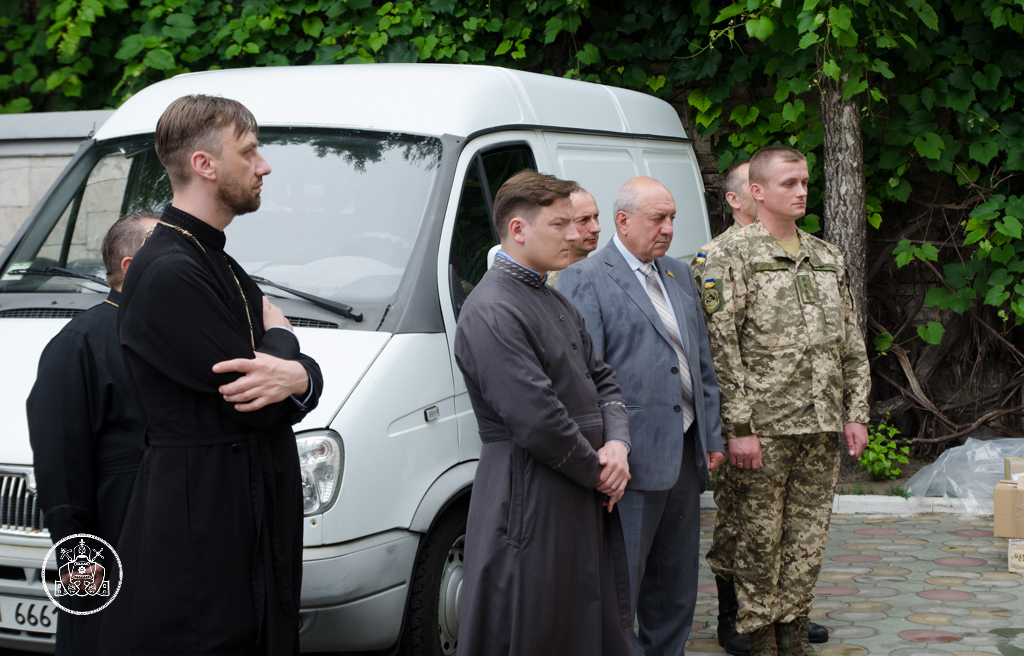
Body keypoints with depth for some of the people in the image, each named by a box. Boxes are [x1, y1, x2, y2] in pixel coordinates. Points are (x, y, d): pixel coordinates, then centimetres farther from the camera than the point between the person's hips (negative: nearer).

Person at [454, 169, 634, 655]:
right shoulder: (490, 312, -17)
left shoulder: (555, 302, 16)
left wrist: (618, 446, -1)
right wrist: (598, 471, -11)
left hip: (587, 502, 10)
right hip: (532, 508, -9)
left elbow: (601, 380, 19)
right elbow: (537, 421, -23)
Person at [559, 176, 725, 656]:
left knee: (675, 585, 16)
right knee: (619, 584, -3)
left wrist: (712, 437, 16)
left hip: (684, 454, 8)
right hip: (632, 458, -8)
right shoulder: (585, 279, -8)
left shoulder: (680, 276, 17)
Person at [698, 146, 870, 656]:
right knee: (760, 536, 2)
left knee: (808, 535, 10)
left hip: (822, 426, 5)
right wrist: (738, 427, -15)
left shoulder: (827, 258, 14)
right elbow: (721, 348, -10)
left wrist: (855, 414, 9)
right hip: (764, 427, -5)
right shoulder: (730, 256, -5)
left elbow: (852, 346, 17)